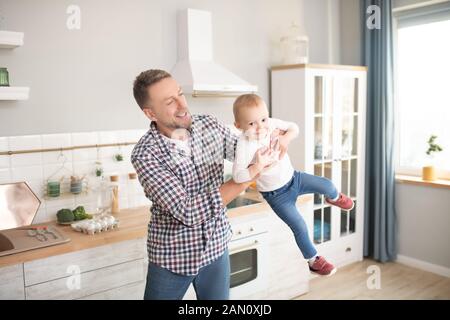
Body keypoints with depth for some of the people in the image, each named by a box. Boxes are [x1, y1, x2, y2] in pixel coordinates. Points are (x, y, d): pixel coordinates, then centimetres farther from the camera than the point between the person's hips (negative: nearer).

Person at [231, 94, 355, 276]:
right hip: (276, 194, -5)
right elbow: (237, 177, -31)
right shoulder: (244, 146, -29)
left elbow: (294, 127, 0)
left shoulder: (271, 123, -15)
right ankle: (313, 261, 23)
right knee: (300, 227, -2)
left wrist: (286, 138, -20)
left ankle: (334, 198, 46)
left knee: (327, 185, 6)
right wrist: (257, 167, -41)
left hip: (292, 177, 5)